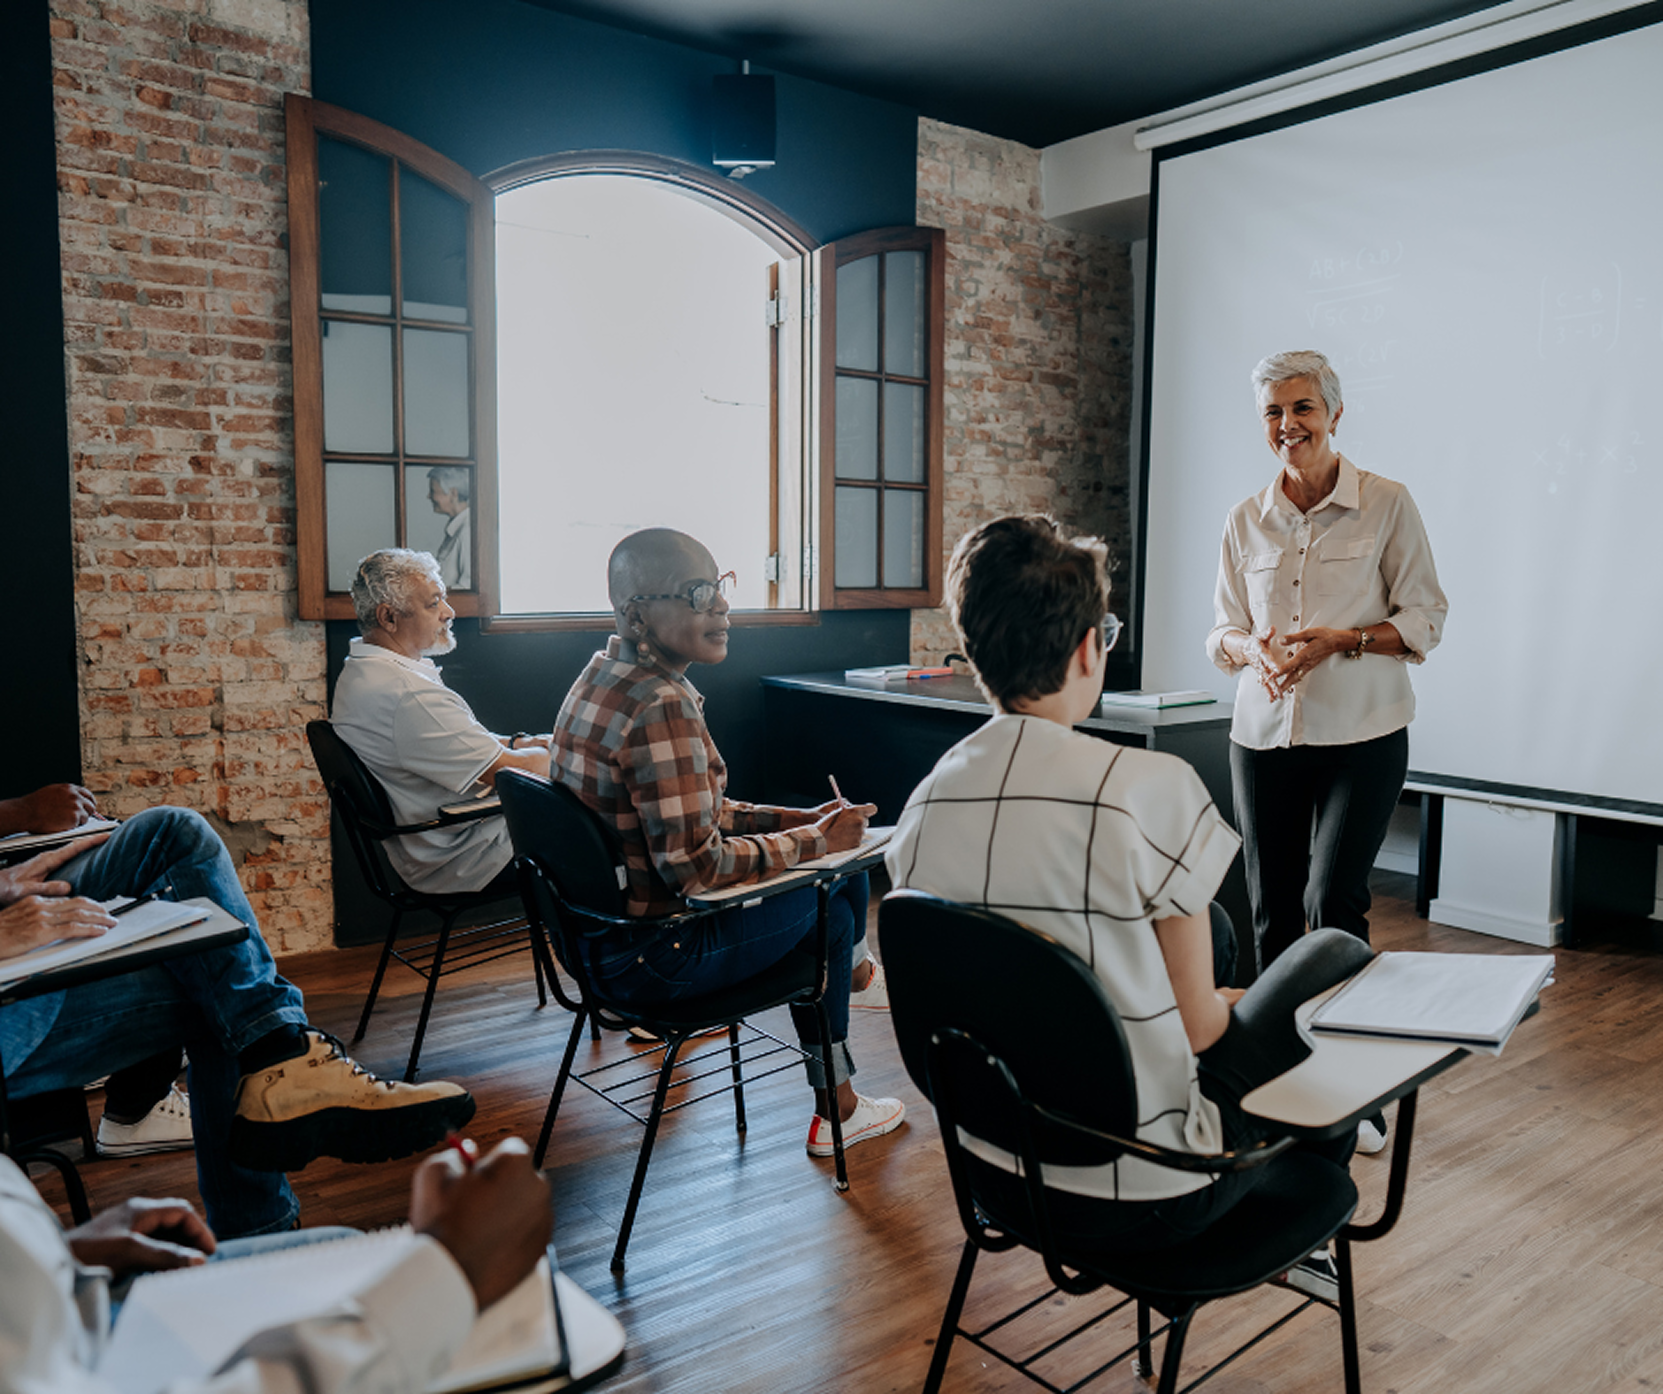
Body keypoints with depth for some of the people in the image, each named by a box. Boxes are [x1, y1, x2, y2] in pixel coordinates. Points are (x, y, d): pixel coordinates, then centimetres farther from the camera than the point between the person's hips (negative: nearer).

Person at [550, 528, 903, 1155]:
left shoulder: (606, 677, 5)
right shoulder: (660, 708, -27)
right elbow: (694, 864, -26)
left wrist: (799, 819, 6)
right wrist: (815, 840, -14)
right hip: (650, 957, -9)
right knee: (829, 896, 7)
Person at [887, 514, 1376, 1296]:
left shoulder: (924, 804, -6)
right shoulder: (1150, 789, -24)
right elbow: (1196, 1024, -14)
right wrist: (1224, 1005, 10)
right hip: (1141, 1192, -6)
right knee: (1339, 957, 14)